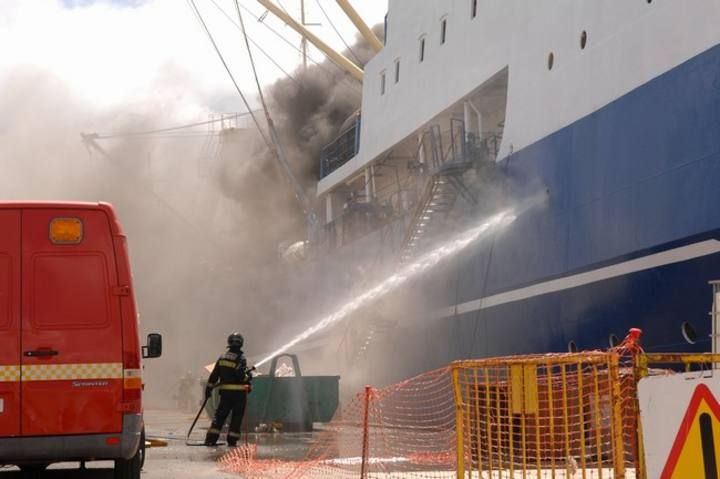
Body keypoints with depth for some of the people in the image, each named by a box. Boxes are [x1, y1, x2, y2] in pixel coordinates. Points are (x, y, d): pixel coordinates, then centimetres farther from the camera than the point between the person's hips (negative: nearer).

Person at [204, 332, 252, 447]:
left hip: (225, 391, 5)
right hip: (239, 392, -5)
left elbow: (214, 375, 9)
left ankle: (211, 438, 2)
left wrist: (209, 387, 14)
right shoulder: (240, 358, -11)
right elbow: (241, 375, -20)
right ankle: (232, 440, 3)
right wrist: (248, 378, -1)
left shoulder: (222, 357, 8)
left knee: (220, 415, 10)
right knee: (237, 416, 4)